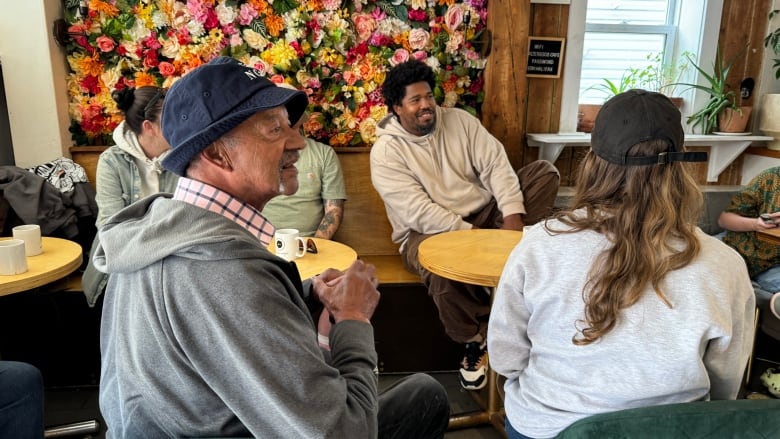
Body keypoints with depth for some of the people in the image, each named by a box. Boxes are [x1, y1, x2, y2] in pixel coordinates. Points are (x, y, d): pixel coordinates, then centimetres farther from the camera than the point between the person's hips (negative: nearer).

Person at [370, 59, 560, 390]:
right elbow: (419, 212, -18)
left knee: (545, 171, -8)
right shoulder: (386, 151, -10)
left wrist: (512, 214, -21)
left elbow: (496, 164, -5)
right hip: (427, 232, -4)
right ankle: (476, 340, -12)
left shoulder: (460, 120, 4)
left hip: (484, 213, 5)